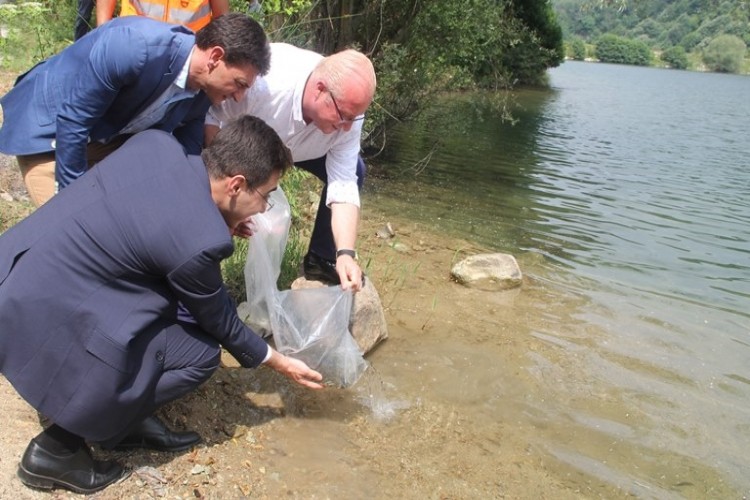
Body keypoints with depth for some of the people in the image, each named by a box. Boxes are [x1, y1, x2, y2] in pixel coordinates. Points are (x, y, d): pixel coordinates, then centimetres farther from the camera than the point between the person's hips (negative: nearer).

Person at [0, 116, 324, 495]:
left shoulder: (156, 142, -2)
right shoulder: (199, 241, -22)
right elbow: (218, 322, -3)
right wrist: (277, 362, 14)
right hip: (38, 319, -9)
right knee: (201, 354, -2)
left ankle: (124, 414, 22)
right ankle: (57, 448, 6)